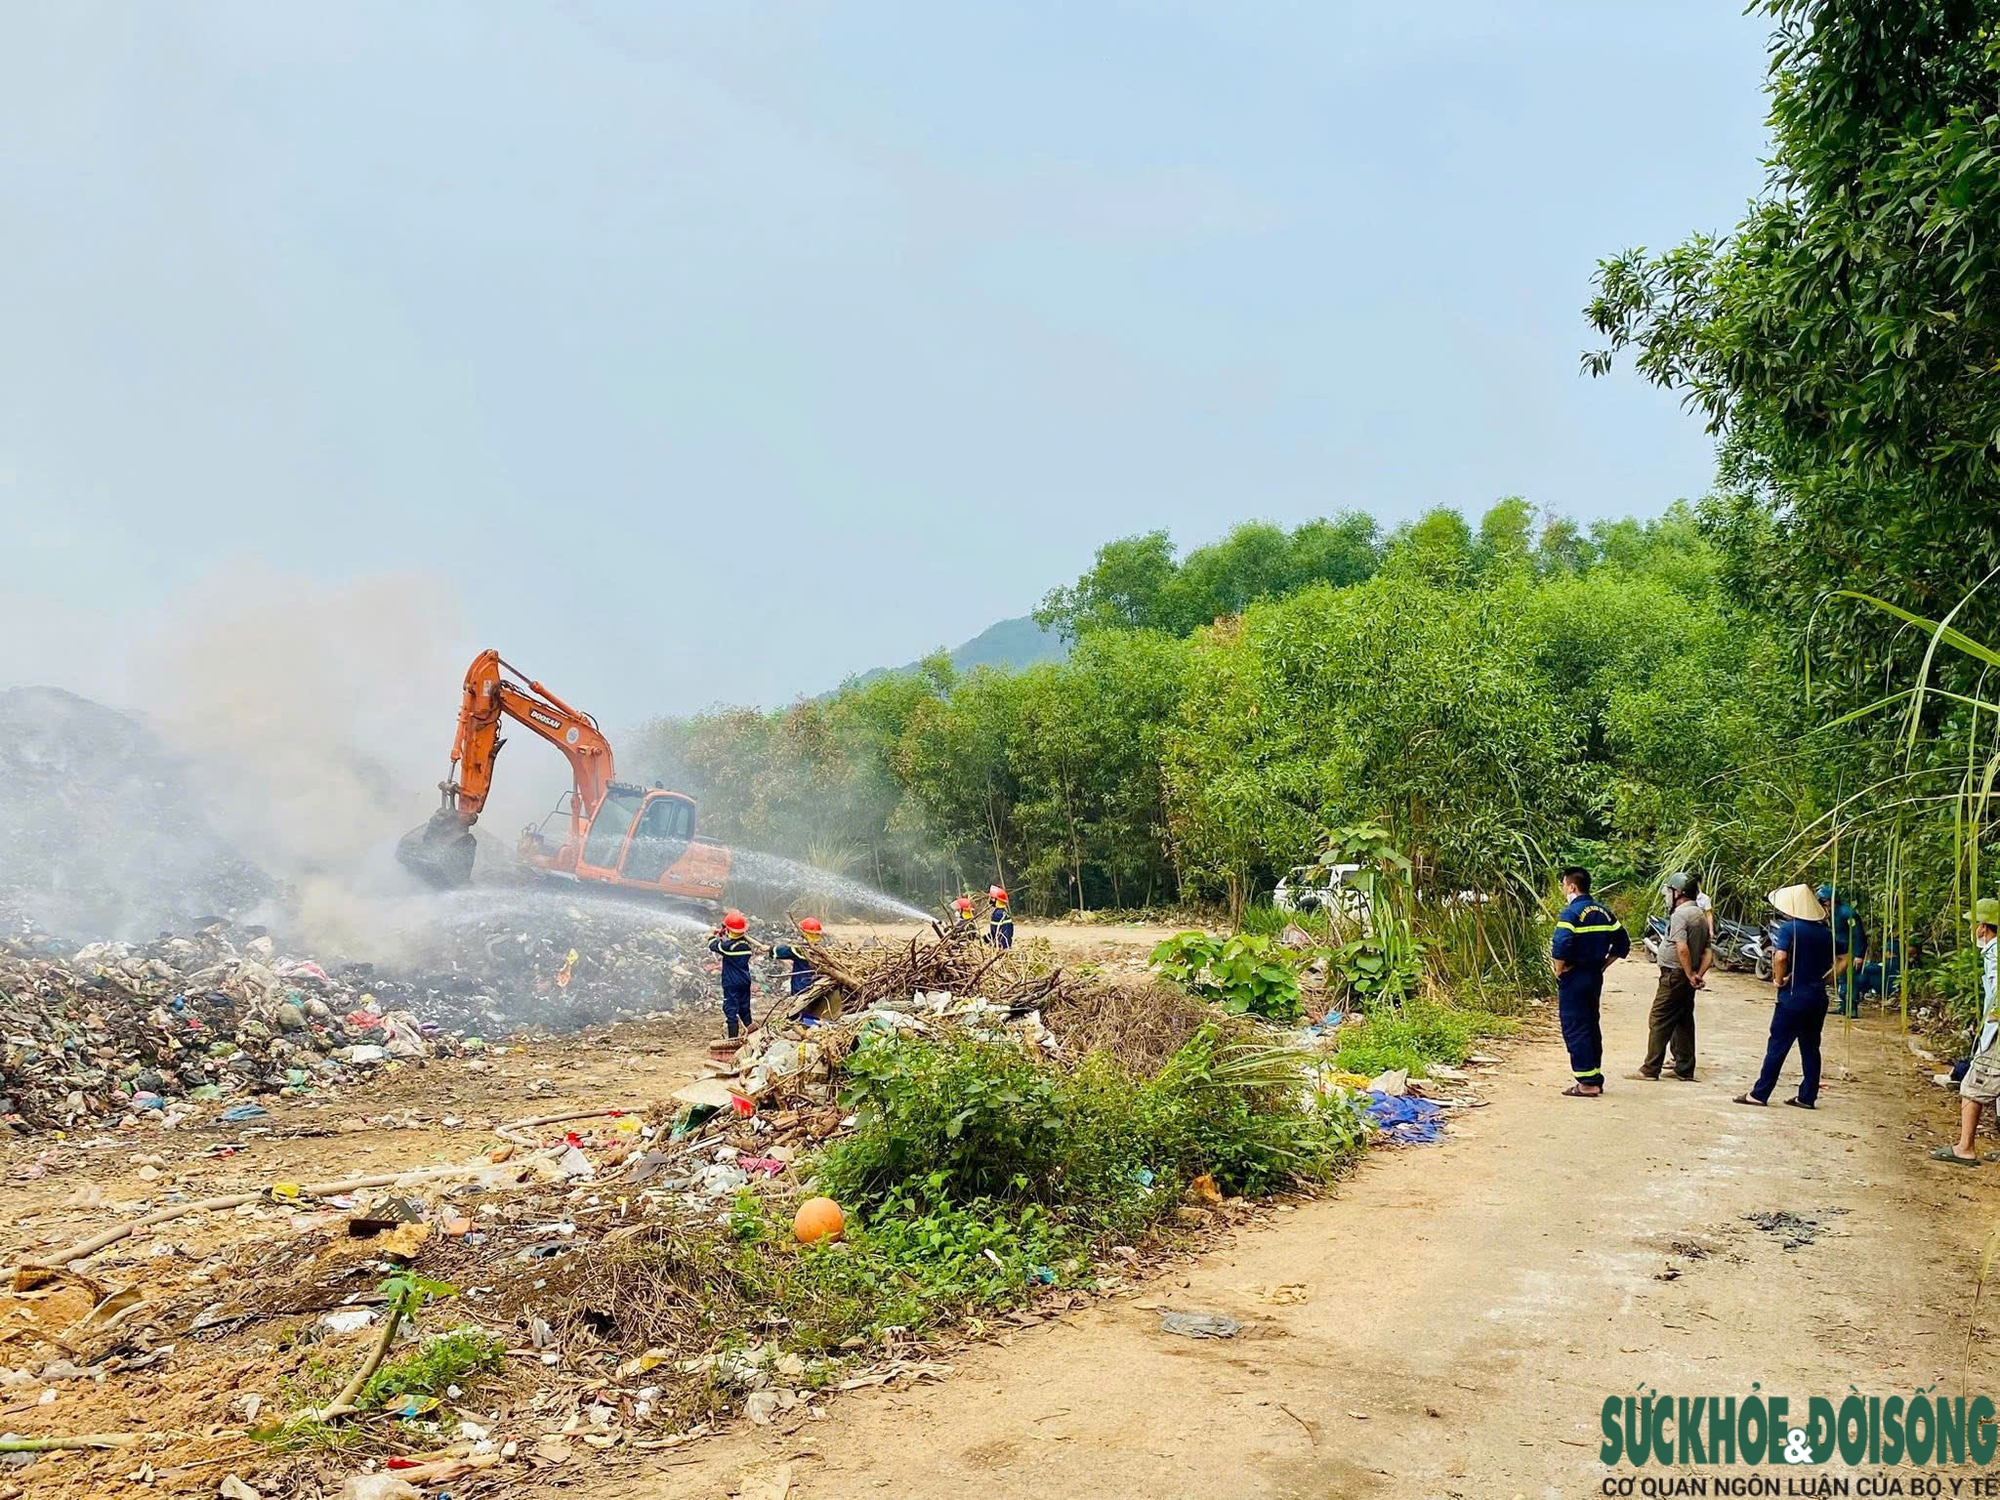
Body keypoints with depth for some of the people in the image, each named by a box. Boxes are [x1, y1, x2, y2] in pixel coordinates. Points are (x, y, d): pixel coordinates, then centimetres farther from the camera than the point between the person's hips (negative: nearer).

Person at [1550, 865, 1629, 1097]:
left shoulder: (1571, 913, -15)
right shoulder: (1603, 913, 9)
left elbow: (1560, 947, -26)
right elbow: (1623, 943, 13)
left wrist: (1560, 971, -12)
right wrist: (1603, 964, 13)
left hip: (1574, 977, -8)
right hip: (1595, 977, 8)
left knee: (1575, 1029, -2)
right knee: (1592, 1027, 15)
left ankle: (1587, 1083, -3)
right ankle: (1595, 1077, 21)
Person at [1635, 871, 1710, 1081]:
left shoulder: (1680, 914, -16)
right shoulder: (1701, 915, 14)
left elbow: (1682, 948, -26)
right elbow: (1708, 951, 12)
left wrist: (1690, 975, -18)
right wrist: (1699, 975, 2)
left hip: (1675, 975, -9)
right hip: (1689, 978, 9)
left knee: (1659, 1021, -5)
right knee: (1684, 1022, 15)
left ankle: (1650, 1069, -4)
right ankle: (1685, 1070, 19)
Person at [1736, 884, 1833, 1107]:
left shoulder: (1789, 928, -12)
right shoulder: (1824, 932, 7)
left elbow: (1780, 957, -25)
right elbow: (1830, 964, 11)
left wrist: (1779, 979, -11)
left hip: (1793, 997, -6)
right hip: (1818, 996, 6)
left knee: (1778, 1046, -1)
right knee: (1810, 1047, 12)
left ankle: (1759, 1093, 4)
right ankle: (1807, 1096, 14)